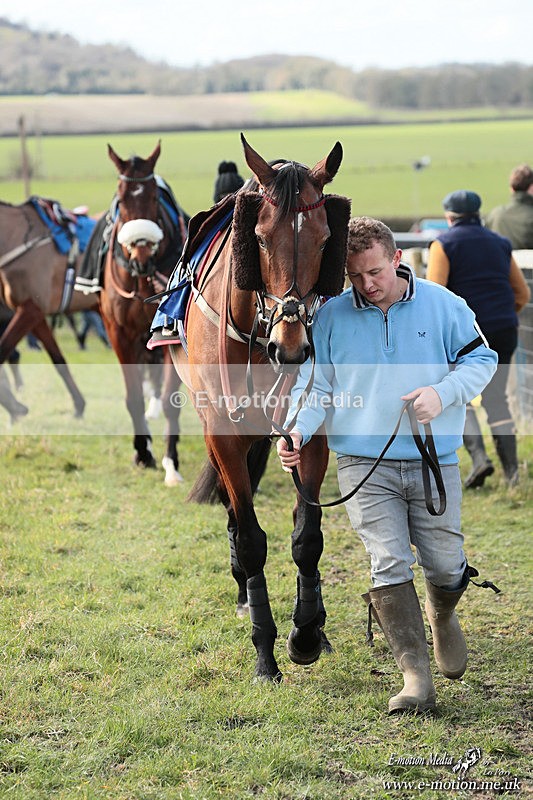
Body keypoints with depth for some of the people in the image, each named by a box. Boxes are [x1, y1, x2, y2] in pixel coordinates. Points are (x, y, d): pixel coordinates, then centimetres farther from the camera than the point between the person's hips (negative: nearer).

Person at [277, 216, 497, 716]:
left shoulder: (442, 305, 1)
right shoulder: (330, 317, 3)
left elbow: (481, 360, 6)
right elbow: (315, 382, 4)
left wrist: (441, 393, -13)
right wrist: (297, 431, -14)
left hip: (435, 462, 0)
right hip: (364, 465, 0)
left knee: (445, 565, 5)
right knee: (388, 563, -12)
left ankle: (442, 617, 43)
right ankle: (415, 678, -13)